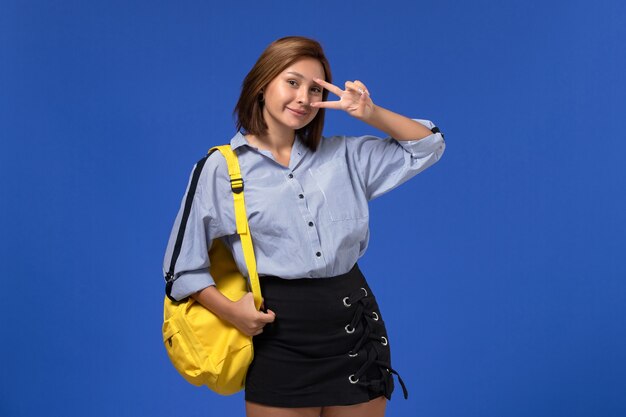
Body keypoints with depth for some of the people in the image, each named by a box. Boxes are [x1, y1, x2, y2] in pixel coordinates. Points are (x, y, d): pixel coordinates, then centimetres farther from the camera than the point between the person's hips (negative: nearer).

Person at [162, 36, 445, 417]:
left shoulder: (344, 155, 10)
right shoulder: (223, 167, 1)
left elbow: (428, 146, 14)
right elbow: (185, 262, 3)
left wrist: (372, 114, 0)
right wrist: (229, 310, -11)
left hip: (355, 322, 3)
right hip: (281, 333, -3)